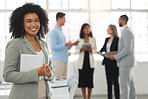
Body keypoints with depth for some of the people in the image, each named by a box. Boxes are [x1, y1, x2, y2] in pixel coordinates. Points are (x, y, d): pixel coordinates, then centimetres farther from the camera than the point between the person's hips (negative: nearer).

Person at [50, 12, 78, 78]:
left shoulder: (61, 31, 19)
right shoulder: (54, 32, -9)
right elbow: (53, 47, -18)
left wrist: (71, 44, 9)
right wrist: (66, 44, -17)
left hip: (64, 60, 9)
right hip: (57, 60, -9)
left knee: (63, 78, 8)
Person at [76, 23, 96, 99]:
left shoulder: (93, 39, 8)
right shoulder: (79, 40, 6)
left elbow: (95, 50, 8)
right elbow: (76, 50, 5)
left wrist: (91, 50, -13)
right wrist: (81, 49, -15)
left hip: (90, 61, 1)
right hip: (82, 61, -1)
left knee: (90, 79, -2)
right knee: (82, 80, -3)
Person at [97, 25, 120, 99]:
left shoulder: (117, 39, -8)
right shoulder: (107, 39, 13)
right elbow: (104, 47, 18)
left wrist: (114, 53, -26)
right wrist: (100, 52, 0)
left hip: (114, 62, -7)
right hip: (107, 62, 7)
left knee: (115, 80, -2)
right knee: (109, 81, 10)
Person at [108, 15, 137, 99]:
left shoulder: (126, 32, -16)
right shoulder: (127, 31, 17)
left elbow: (127, 49, -23)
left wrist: (115, 57, -17)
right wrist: (116, 53, 13)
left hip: (126, 63, -10)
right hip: (128, 62, 10)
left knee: (125, 85, -7)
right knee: (130, 83, 11)